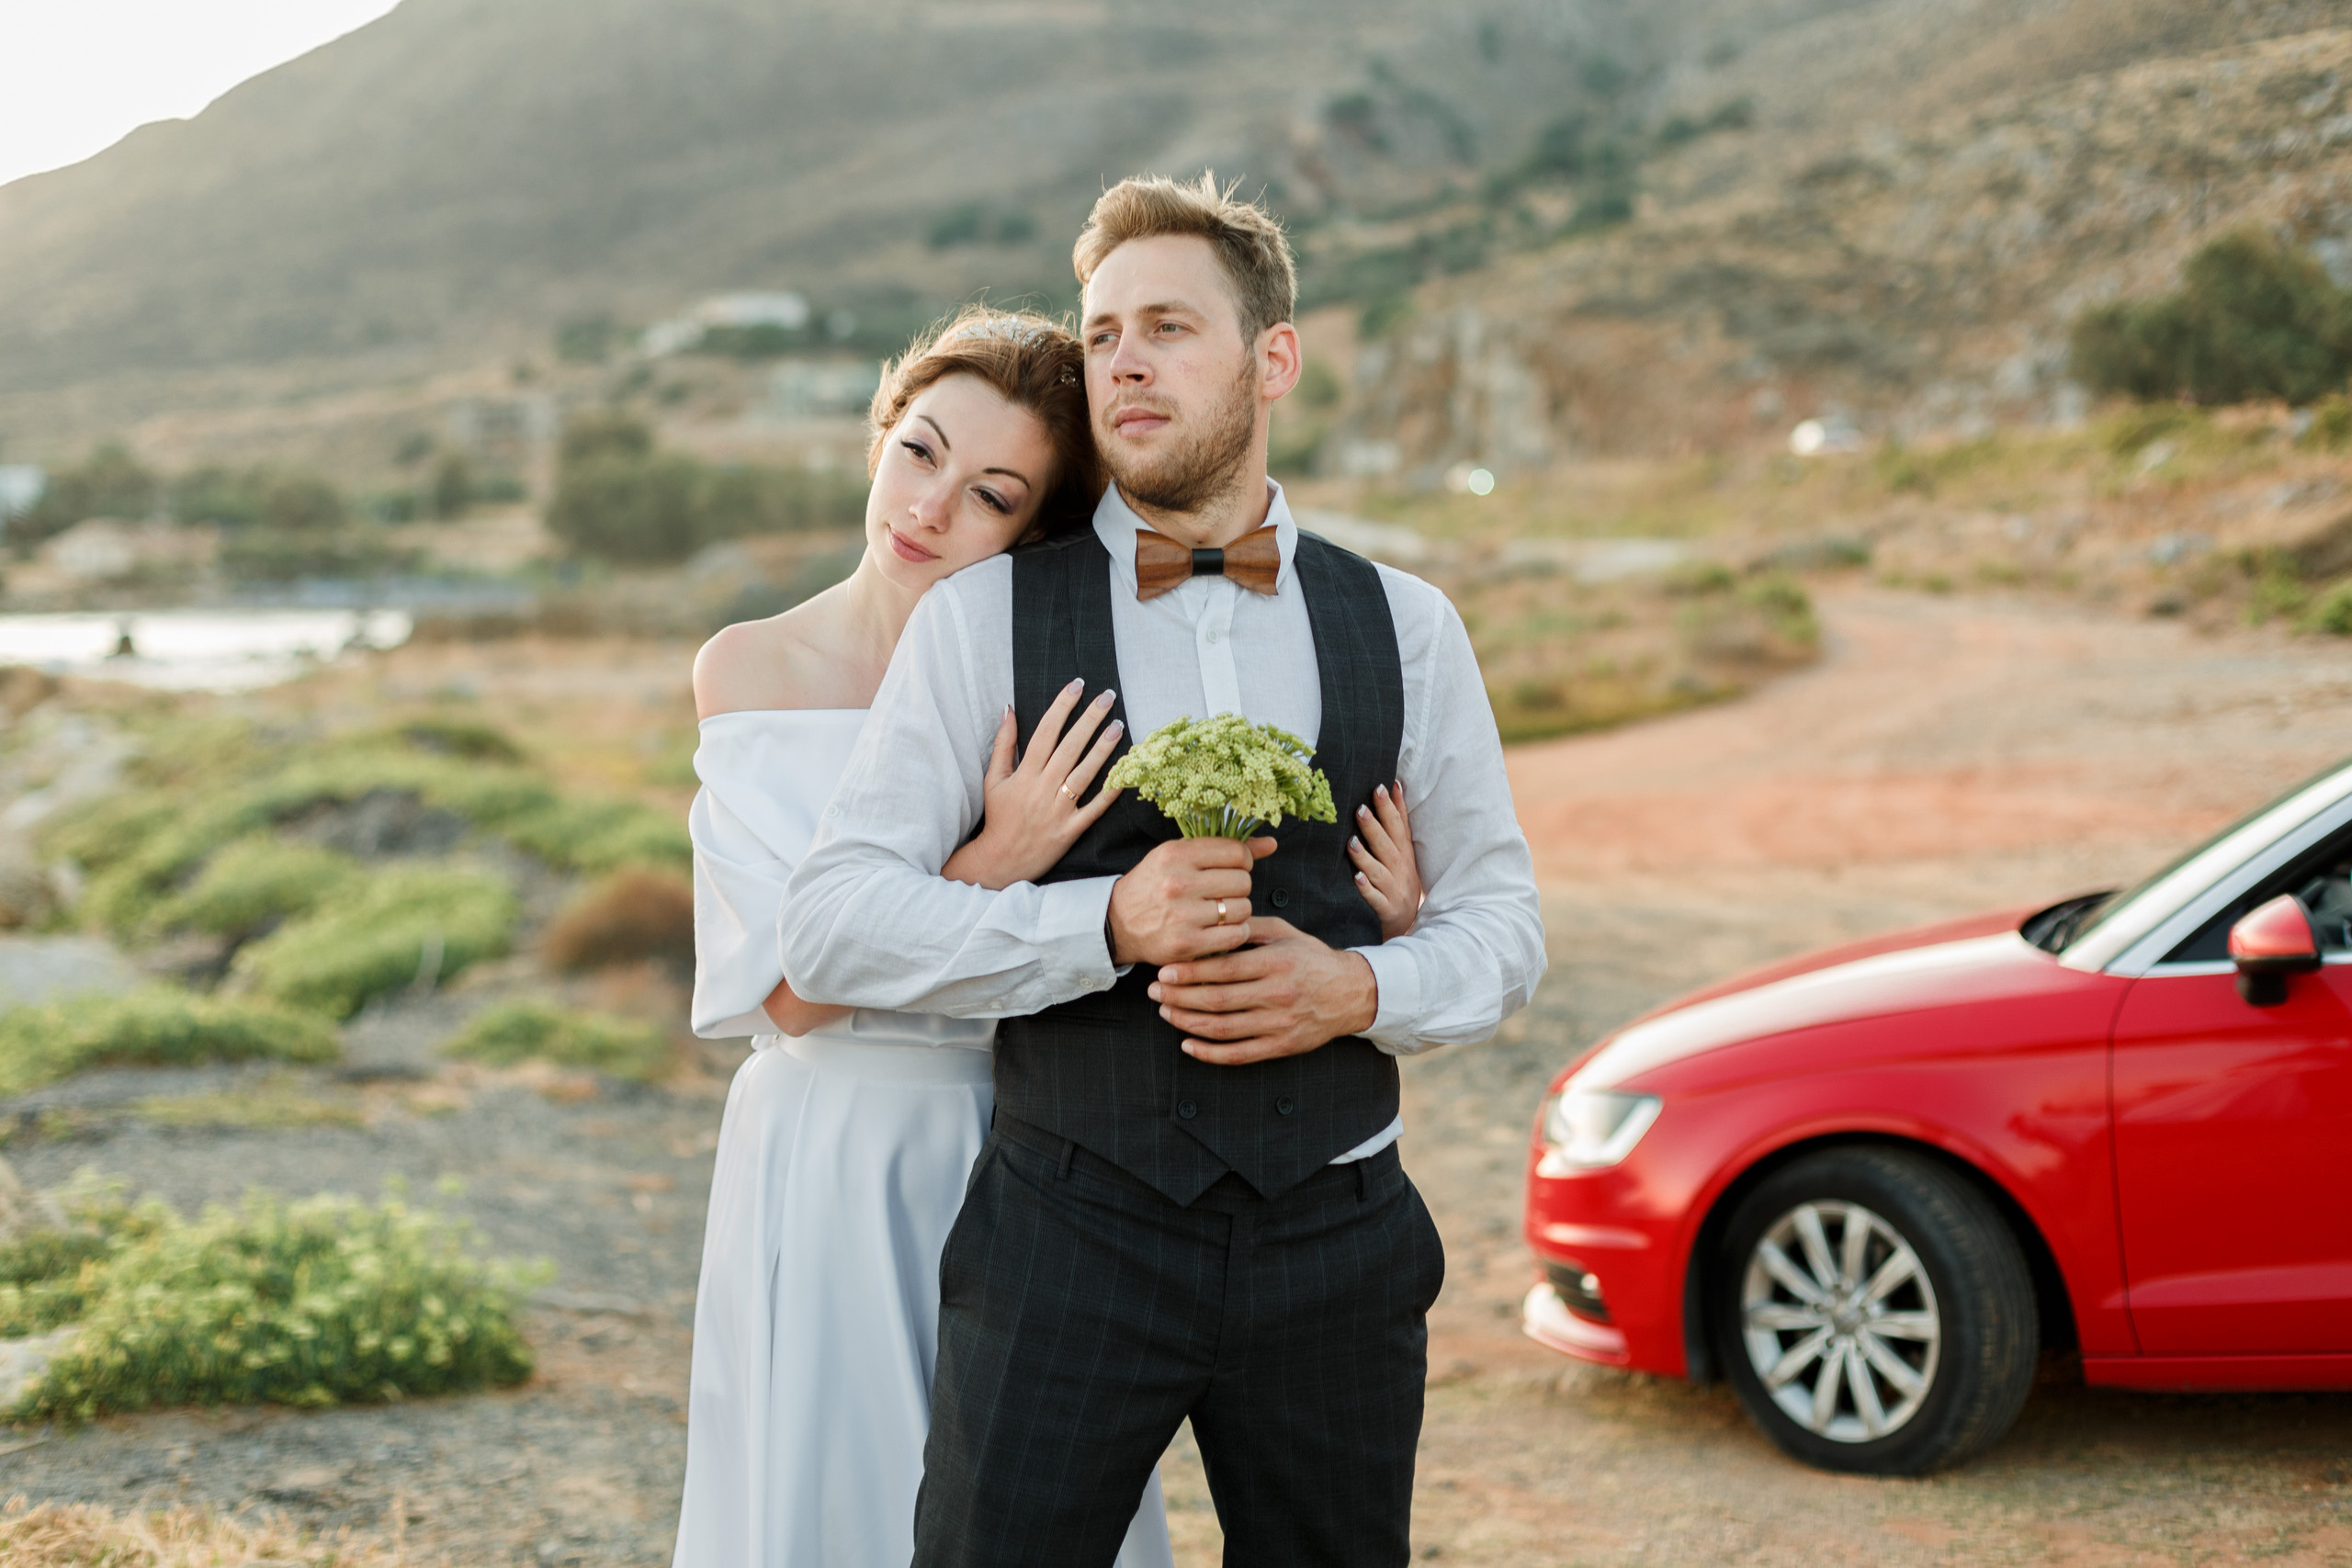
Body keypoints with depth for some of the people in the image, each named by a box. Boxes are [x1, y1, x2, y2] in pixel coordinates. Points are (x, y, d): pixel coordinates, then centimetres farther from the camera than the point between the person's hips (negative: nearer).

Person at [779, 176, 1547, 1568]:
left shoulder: (1406, 628, 6)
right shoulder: (986, 619, -1)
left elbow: (1500, 920, 11)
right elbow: (832, 924, -7)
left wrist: (1360, 988, -10)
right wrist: (1109, 923, -20)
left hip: (1337, 1245, 3)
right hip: (1073, 1239, -2)